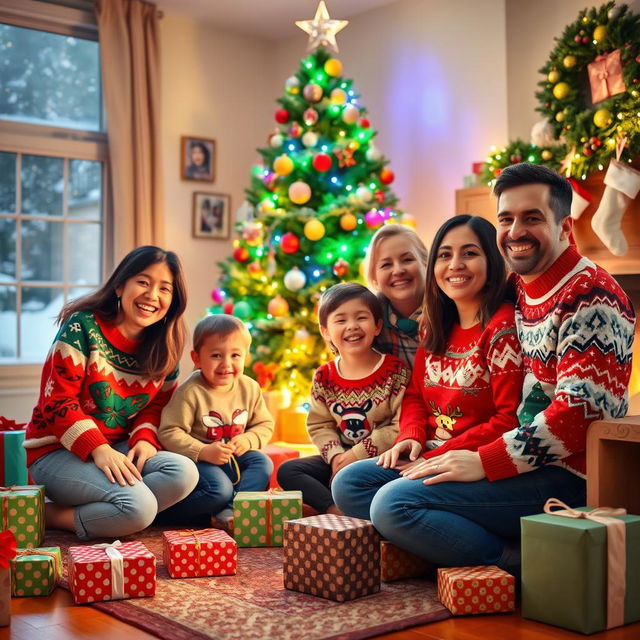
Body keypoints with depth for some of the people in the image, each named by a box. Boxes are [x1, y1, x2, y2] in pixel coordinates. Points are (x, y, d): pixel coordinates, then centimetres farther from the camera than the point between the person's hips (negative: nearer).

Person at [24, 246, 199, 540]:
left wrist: (144, 437, -11)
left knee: (184, 473, -23)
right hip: (58, 450, -7)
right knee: (139, 507, -30)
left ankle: (65, 516, -15)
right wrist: (98, 449, -24)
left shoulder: (163, 349, 6)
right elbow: (58, 400, -15)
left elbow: (158, 403, 11)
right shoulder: (83, 327, -12)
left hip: (119, 448, 7)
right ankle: (46, 515, -6)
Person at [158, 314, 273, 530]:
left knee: (263, 464, -17)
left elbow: (265, 424, 9)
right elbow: (169, 433, -20)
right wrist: (203, 452, -30)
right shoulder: (191, 391, -17)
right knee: (219, 489, -29)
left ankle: (229, 512, -26)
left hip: (234, 458, 6)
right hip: (197, 460, -6)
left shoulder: (249, 388, 0)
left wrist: (249, 440, -13)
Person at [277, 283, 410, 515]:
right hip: (341, 457, 6)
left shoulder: (396, 371, -9)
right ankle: (335, 510, -25)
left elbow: (402, 427, -14)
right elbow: (319, 425, 6)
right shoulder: (324, 377, 4)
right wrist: (336, 455, -14)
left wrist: (358, 454, -16)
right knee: (287, 471, -10)